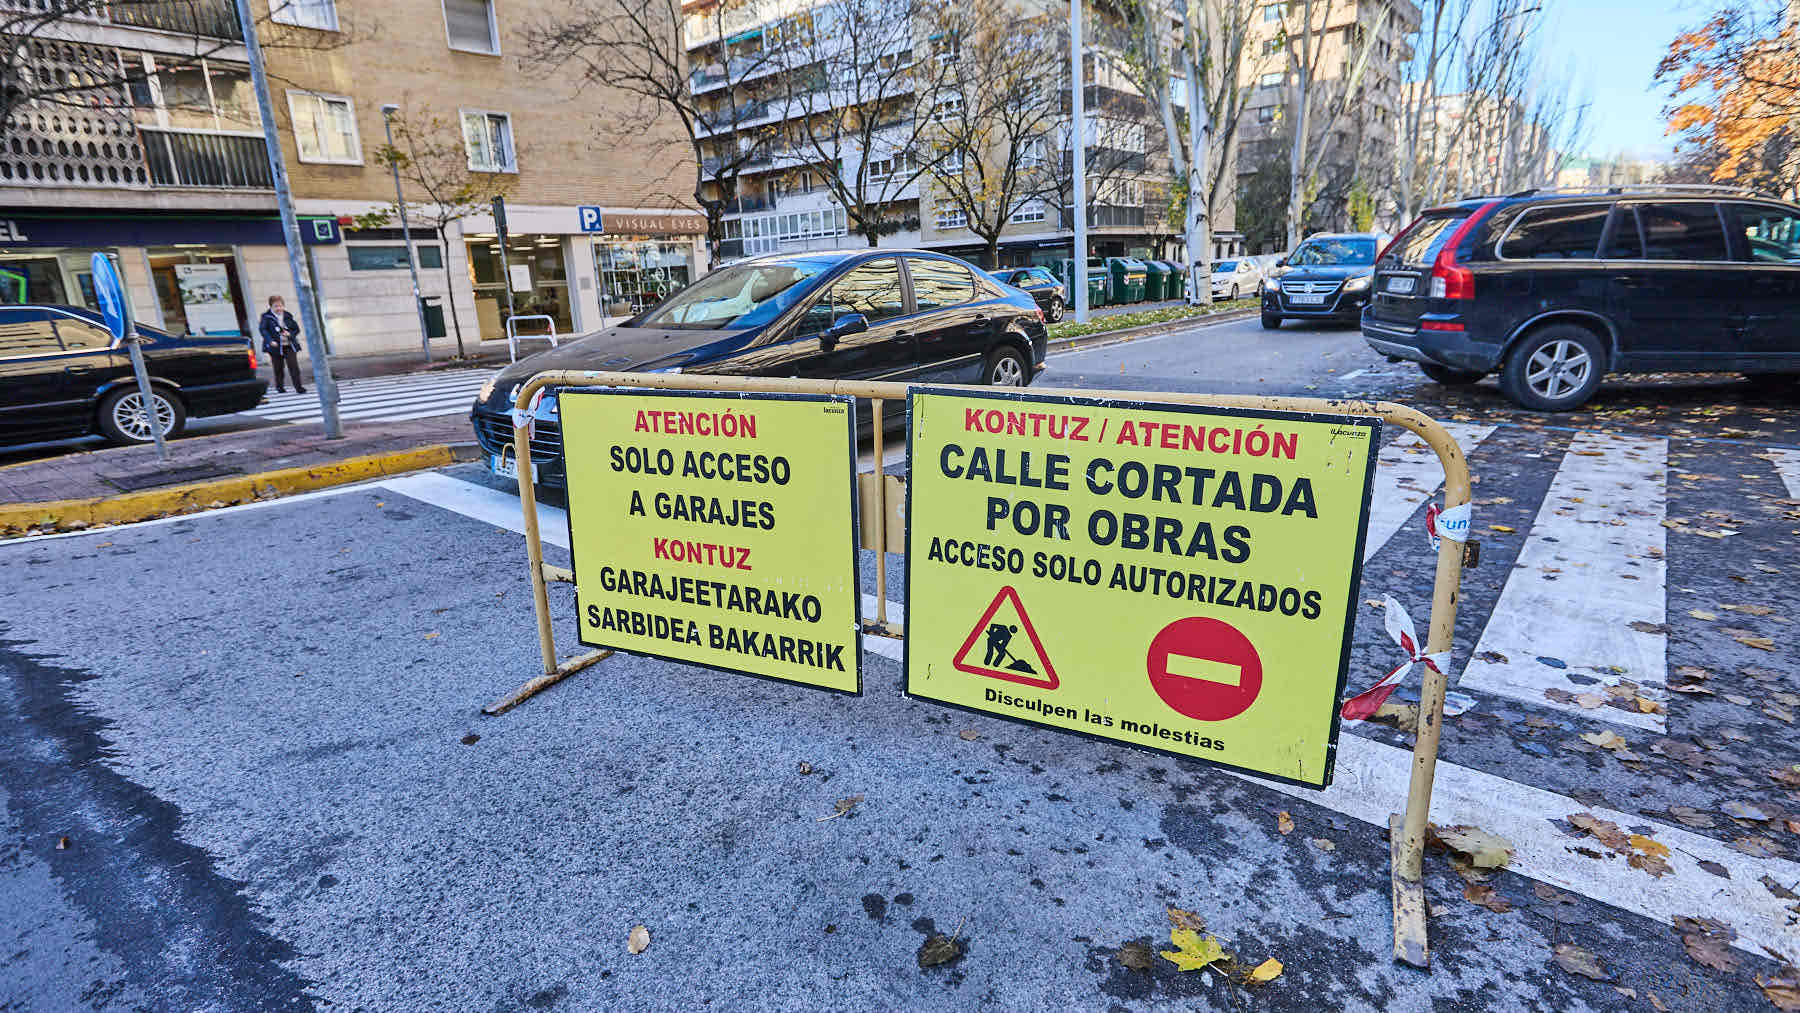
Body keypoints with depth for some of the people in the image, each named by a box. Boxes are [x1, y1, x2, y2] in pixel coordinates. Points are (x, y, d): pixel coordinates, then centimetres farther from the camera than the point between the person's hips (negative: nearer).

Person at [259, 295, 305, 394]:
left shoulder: (288, 315, 9)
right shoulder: (266, 317, -1)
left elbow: (296, 328, 14)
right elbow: (263, 329, -11)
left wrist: (290, 334, -7)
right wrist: (270, 341, -24)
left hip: (289, 346, 2)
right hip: (276, 347, -2)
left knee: (294, 366, -7)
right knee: (278, 368, 7)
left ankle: (298, 387, -5)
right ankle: (279, 387, 23)